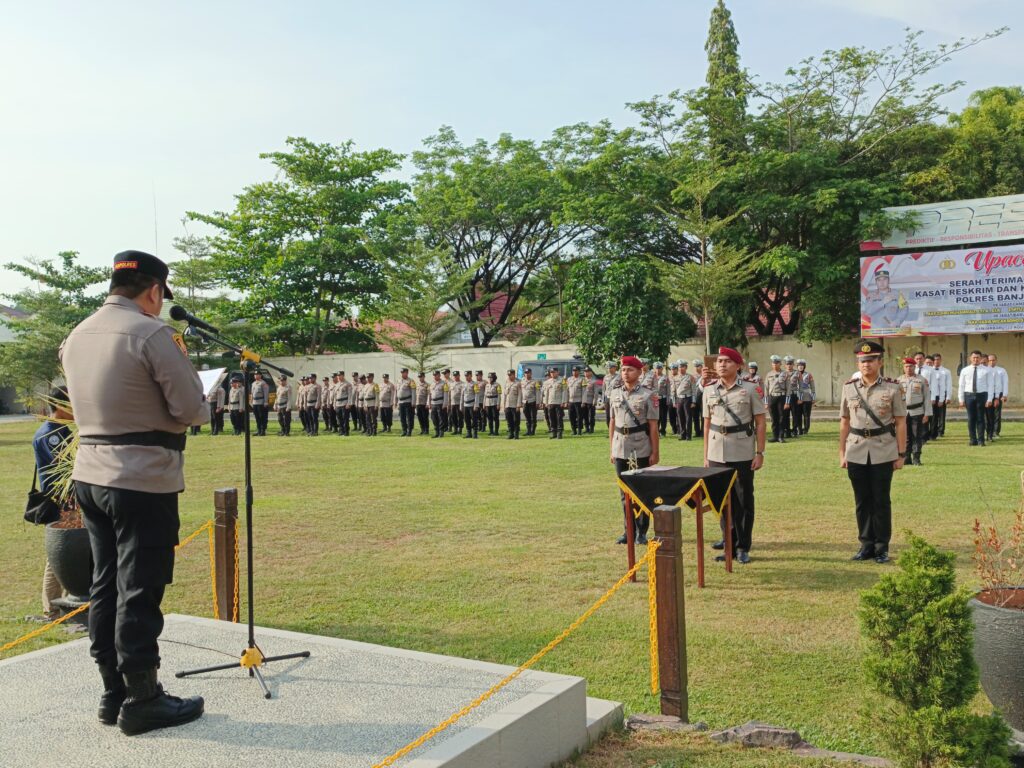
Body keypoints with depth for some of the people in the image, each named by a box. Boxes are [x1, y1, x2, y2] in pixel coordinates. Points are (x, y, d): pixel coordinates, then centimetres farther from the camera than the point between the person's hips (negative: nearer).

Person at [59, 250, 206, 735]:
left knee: (105, 586, 14)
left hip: (89, 473, 8)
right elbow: (193, 411, -13)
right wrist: (182, 364, 6)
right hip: (143, 480, -8)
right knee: (139, 591, 0)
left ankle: (113, 693, 24)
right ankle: (141, 701, 9)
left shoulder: (77, 336, 11)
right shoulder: (151, 333, -13)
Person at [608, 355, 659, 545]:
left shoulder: (648, 395, -5)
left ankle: (642, 532, 13)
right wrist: (612, 449, 10)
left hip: (641, 449, -4)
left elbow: (653, 426, -6)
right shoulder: (614, 394, 8)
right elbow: (612, 422, 12)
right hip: (620, 448, 4)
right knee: (624, 491, 10)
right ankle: (628, 529, 20)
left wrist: (655, 452, -9)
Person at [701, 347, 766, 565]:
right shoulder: (709, 391, 7)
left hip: (743, 455, -3)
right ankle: (728, 544, 21)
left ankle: (743, 548, 15)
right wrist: (706, 455, 9)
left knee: (744, 501, 5)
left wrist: (760, 453, -6)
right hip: (717, 455, 3)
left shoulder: (749, 389, -2)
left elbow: (760, 422, -1)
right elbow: (707, 423, 12)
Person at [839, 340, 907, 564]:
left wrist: (901, 454, -4)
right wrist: (842, 453, 7)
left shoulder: (892, 388, -2)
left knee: (881, 501, 4)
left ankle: (882, 547, 14)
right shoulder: (849, 388, 5)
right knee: (862, 501, 8)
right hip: (856, 453, 2)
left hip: (883, 453, -2)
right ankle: (866, 545, 19)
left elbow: (901, 423, -1)